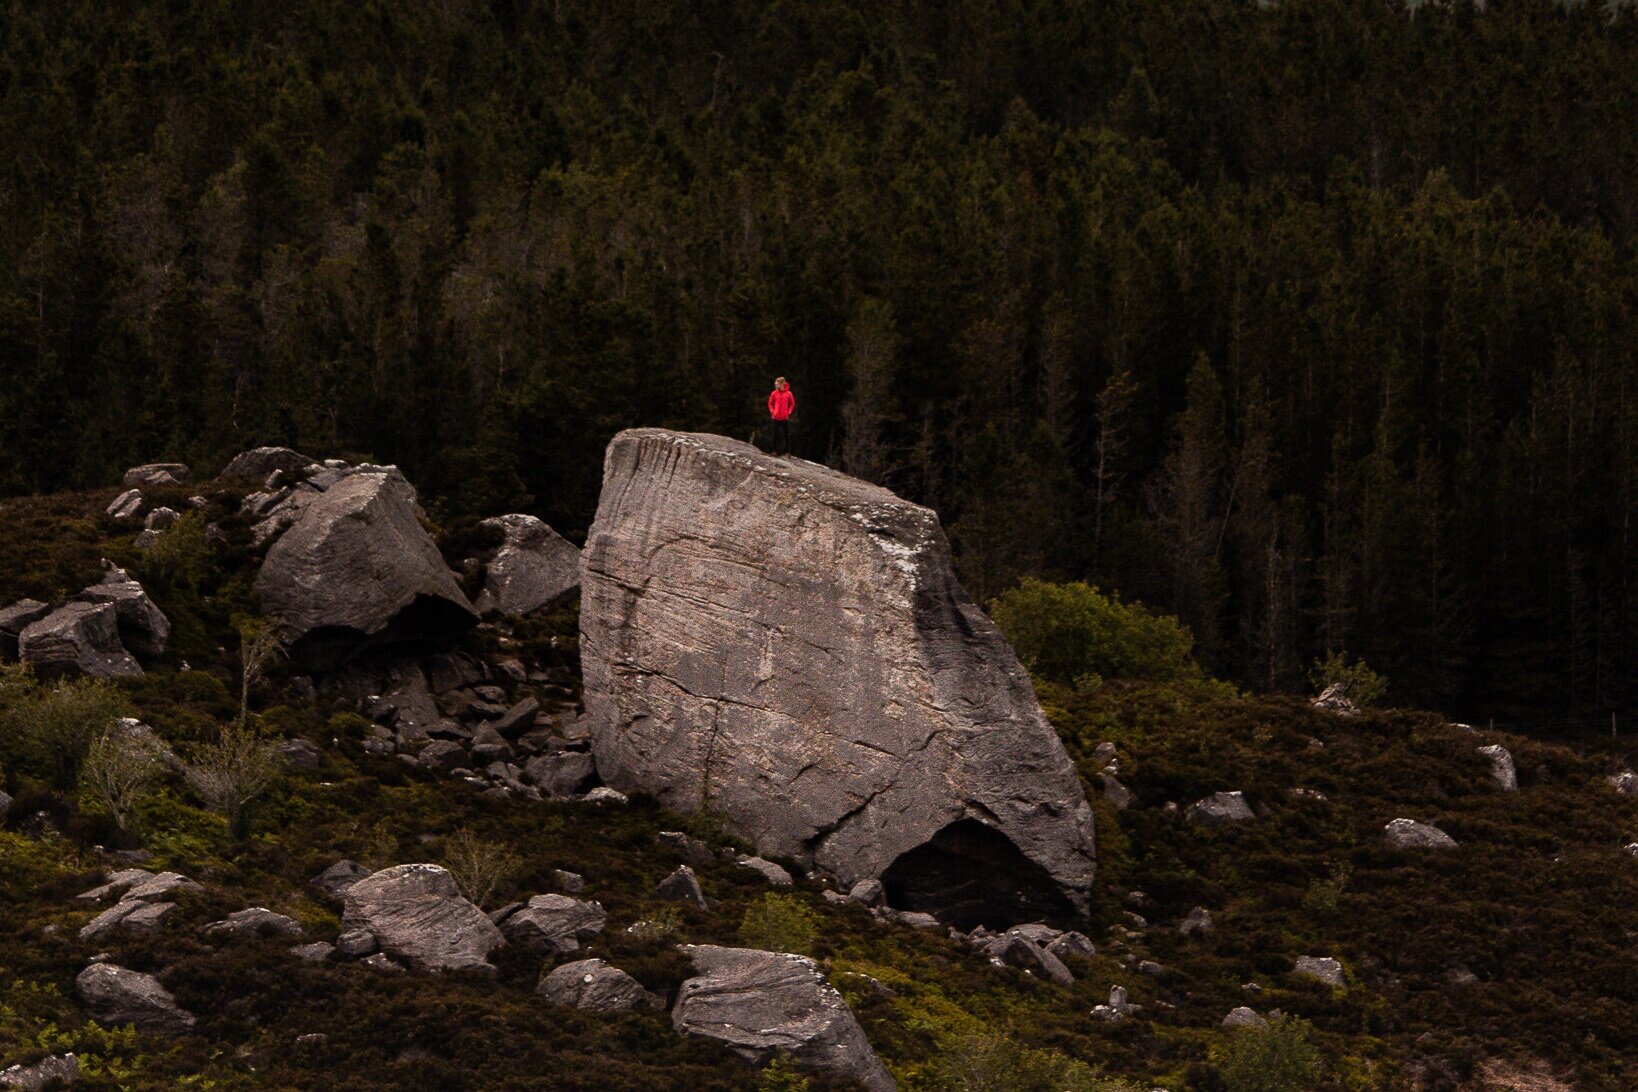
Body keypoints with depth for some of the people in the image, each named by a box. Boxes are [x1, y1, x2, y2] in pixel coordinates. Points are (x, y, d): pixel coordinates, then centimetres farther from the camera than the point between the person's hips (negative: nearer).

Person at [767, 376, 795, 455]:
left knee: (786, 434, 3)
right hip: (776, 418, 1)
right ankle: (775, 451, 12)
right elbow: (770, 403, 12)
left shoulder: (788, 394, -2)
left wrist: (789, 412, 1)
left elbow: (792, 404, 10)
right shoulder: (774, 393, 1)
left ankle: (787, 451, 9)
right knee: (776, 434, 5)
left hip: (785, 418, -1)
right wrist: (772, 411, 0)